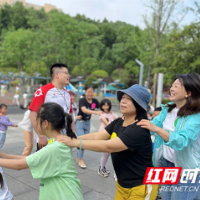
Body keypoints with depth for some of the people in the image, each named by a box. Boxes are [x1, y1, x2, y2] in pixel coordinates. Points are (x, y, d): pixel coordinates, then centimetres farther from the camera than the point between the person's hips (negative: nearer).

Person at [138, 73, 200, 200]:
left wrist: (156, 129, -46)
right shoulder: (167, 108, -1)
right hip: (165, 163, 6)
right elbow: (152, 125, 1)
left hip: (186, 169, -6)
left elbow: (181, 141, -35)